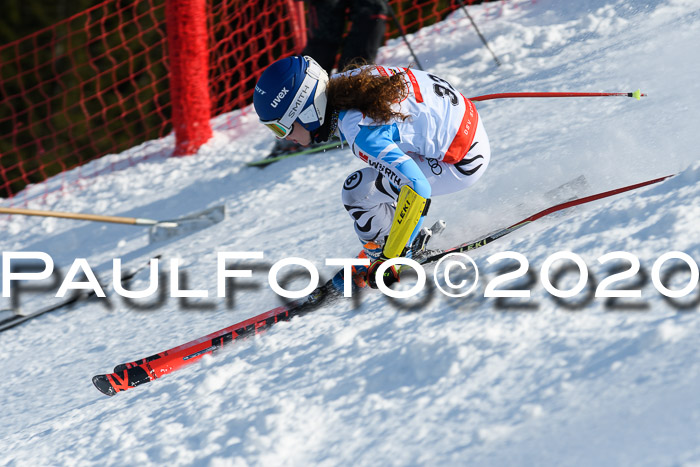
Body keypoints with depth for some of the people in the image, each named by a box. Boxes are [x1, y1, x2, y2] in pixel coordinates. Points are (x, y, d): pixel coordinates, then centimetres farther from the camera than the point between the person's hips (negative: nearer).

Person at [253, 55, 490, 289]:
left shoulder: (358, 131, -30)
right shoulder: (340, 82, -6)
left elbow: (416, 189, -35)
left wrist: (388, 259, -28)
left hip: (463, 162, -9)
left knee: (357, 193, -10)